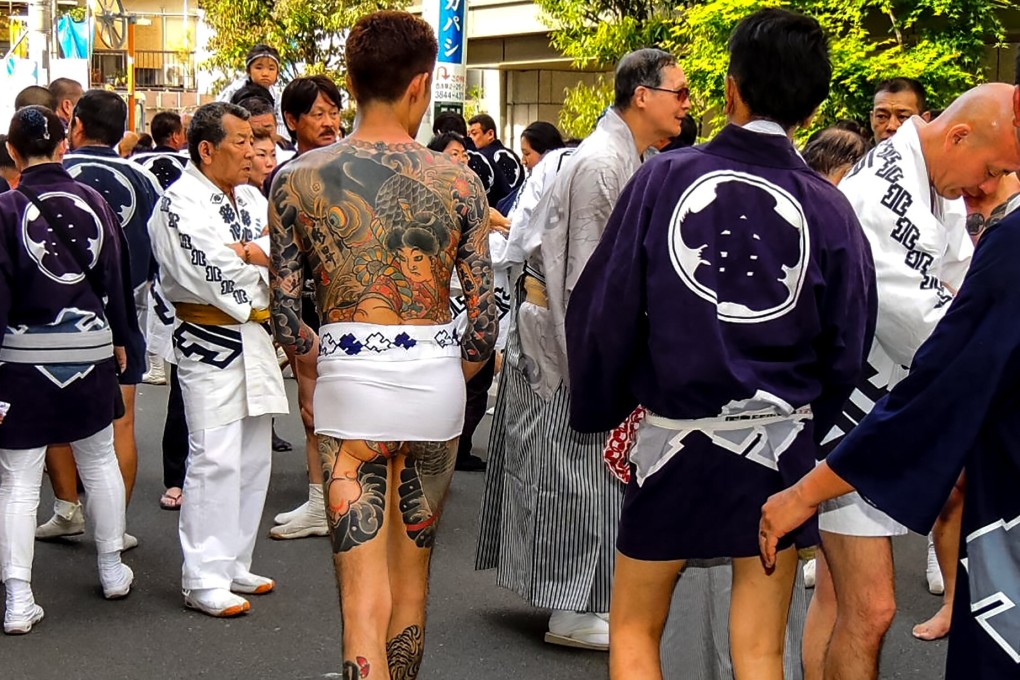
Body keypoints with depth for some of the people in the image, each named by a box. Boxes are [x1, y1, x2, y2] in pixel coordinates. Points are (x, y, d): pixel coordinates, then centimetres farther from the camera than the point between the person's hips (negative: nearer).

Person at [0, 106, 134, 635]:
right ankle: (112, 571, 31)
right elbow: (114, 278, 7)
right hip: (90, 348, 4)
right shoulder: (93, 202, 0)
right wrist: (119, 340, 20)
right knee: (99, 460, 20)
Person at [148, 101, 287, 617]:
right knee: (215, 461, -9)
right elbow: (214, 277, -20)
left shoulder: (252, 199, 14)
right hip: (210, 345, -8)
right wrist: (262, 262, -3)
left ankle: (234, 565, 23)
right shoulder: (179, 203, -10)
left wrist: (246, 253, -13)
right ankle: (204, 580, -1)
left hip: (255, 342, 8)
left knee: (253, 459, 12)